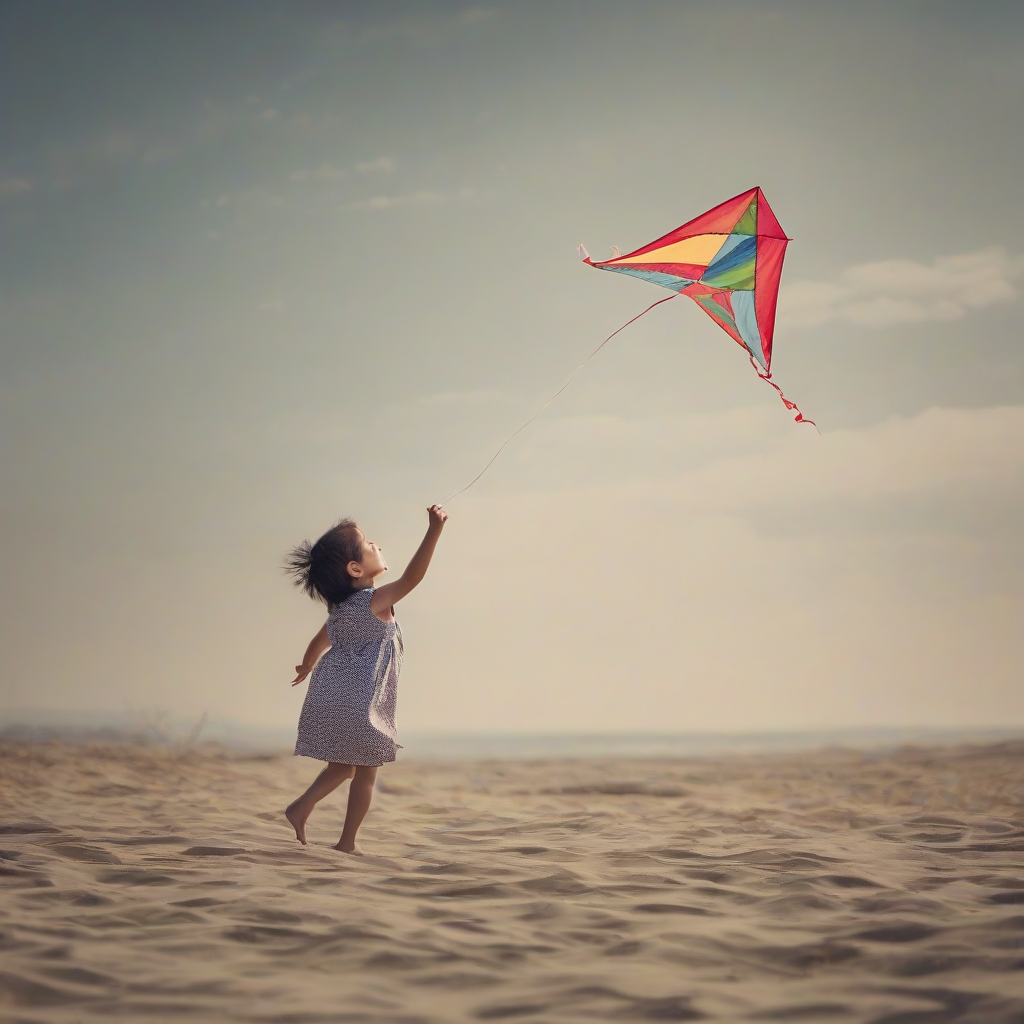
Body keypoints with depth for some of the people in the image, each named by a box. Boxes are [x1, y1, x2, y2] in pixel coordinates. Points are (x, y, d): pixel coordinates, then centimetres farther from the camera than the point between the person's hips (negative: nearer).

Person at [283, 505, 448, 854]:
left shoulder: (339, 608, 11)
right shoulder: (376, 601, -13)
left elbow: (320, 641, 28)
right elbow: (412, 576, -26)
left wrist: (306, 667, 49)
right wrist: (434, 531, -32)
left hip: (330, 700, 7)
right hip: (360, 705, -7)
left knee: (340, 767, 22)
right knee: (365, 772, 4)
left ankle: (302, 806, 5)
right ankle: (347, 843, 6)